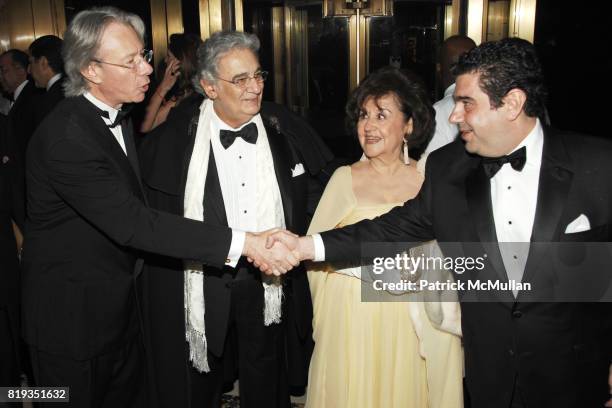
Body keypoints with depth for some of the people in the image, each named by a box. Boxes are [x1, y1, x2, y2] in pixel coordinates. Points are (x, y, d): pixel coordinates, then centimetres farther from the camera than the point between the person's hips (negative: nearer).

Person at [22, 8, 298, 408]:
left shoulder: (117, 116, 5)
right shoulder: (65, 135, -27)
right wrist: (240, 243, -36)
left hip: (120, 302, 8)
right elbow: (132, 222, -33)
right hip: (71, 315, -8)